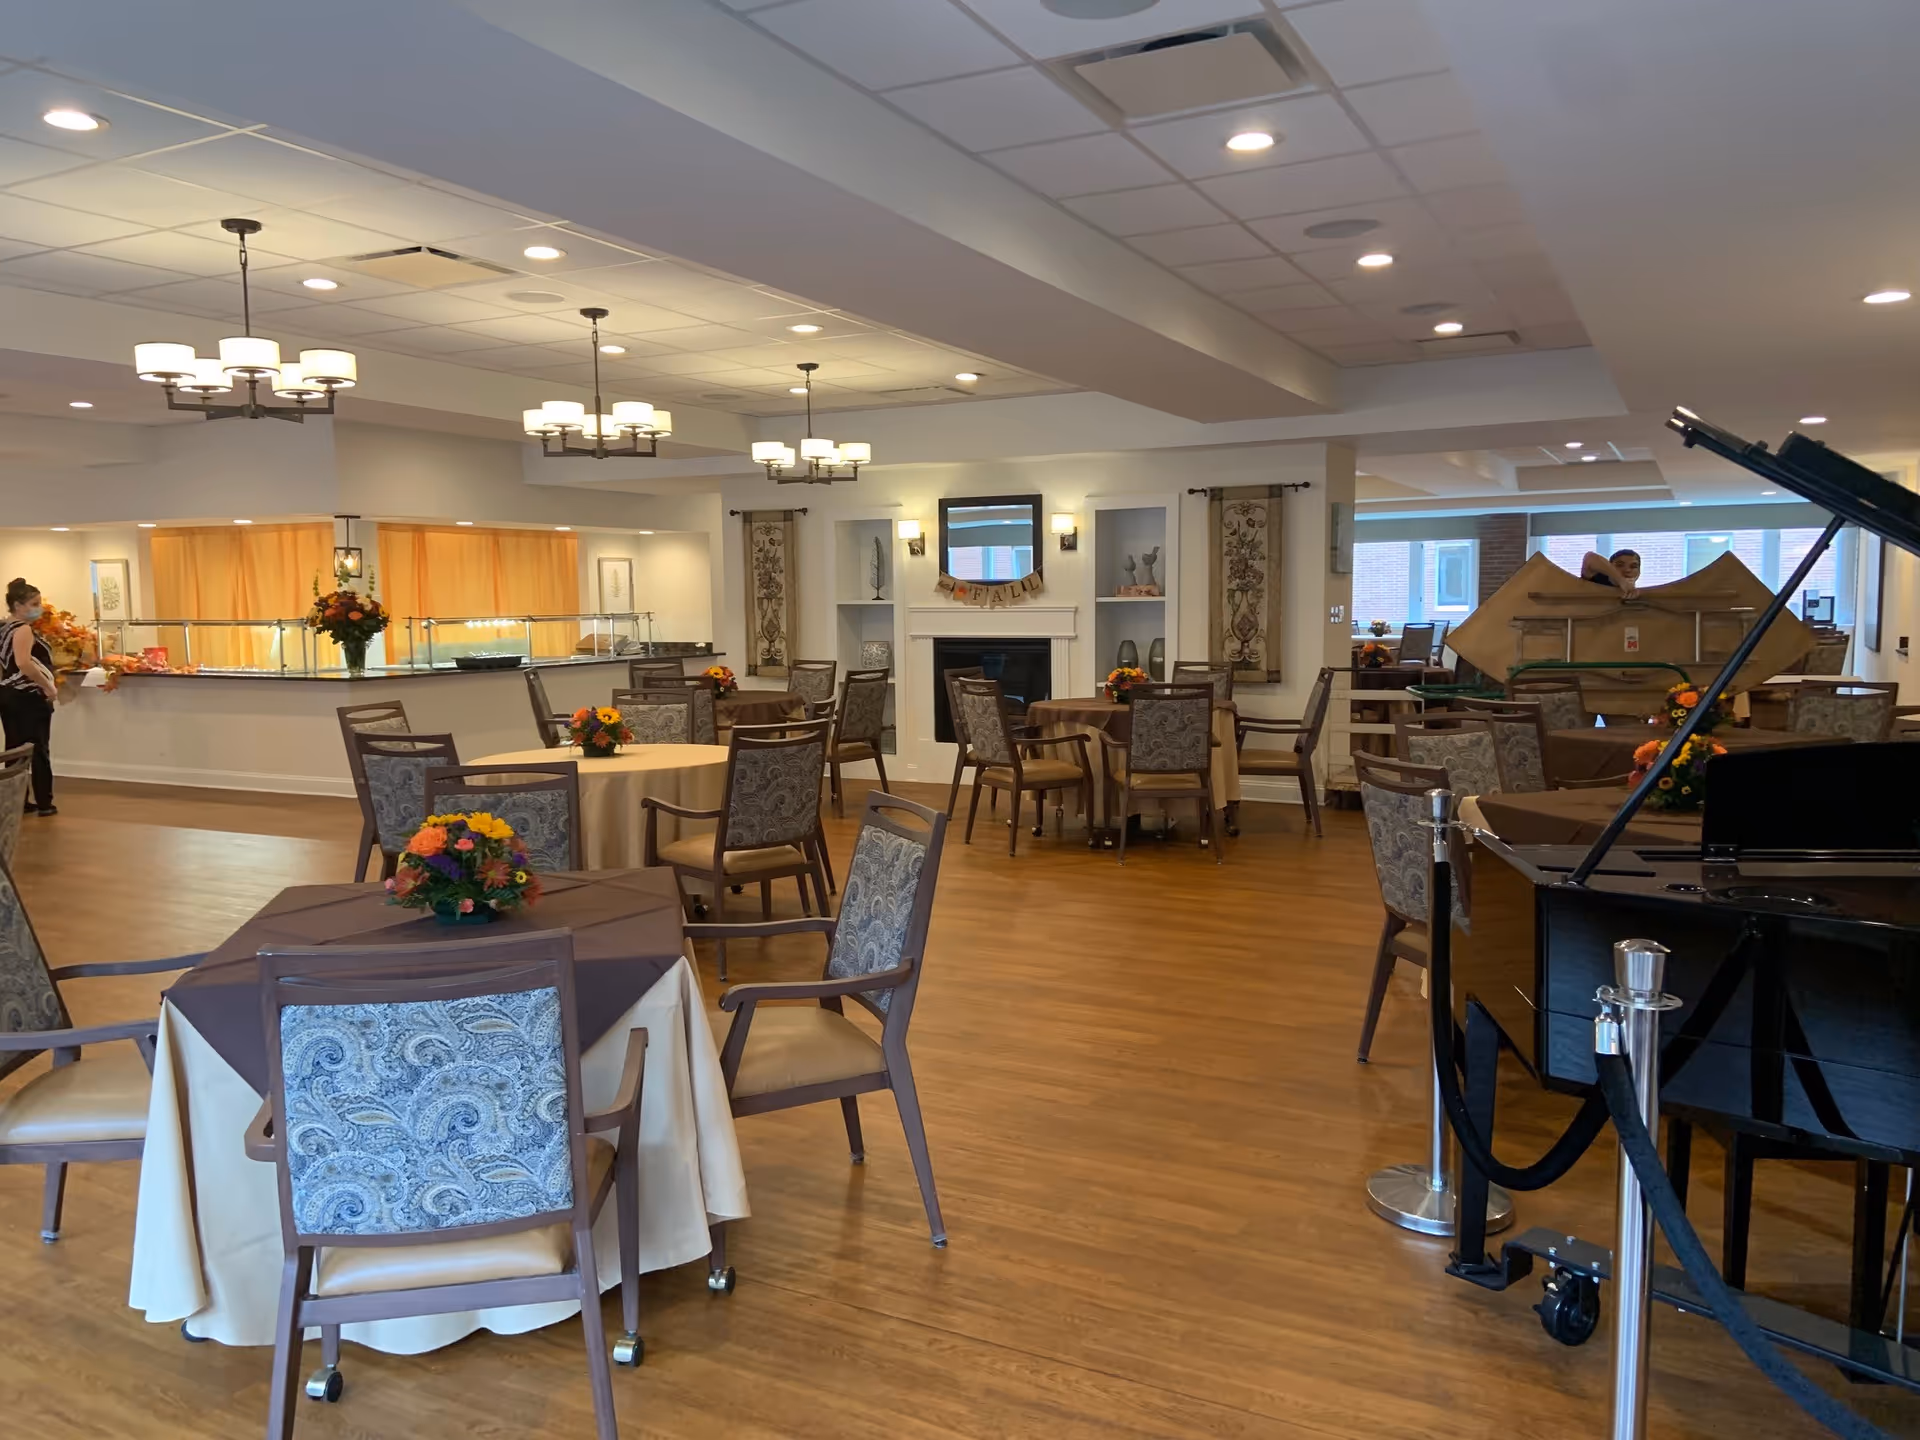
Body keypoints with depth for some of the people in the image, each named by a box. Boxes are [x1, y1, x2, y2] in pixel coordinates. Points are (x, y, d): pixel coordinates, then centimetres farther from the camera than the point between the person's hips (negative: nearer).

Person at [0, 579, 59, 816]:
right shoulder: (23, 629, -16)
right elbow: (24, 663, -29)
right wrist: (49, 686, -23)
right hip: (28, 697, -9)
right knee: (38, 750, -2)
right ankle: (44, 804, 3)